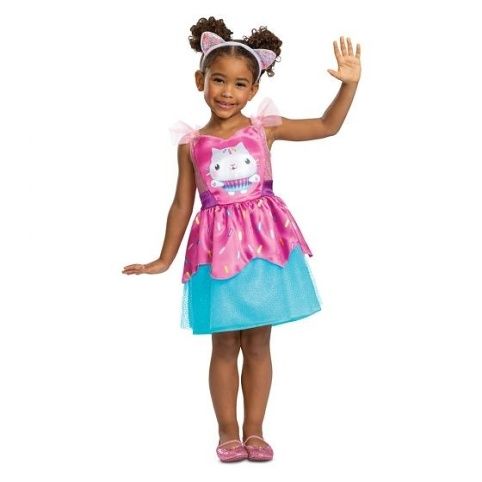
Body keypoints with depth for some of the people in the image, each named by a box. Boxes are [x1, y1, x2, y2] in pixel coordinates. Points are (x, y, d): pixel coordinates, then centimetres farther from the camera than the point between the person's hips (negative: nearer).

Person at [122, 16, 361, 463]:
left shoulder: (265, 128, 1)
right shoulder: (191, 144, 1)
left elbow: (327, 125, 3)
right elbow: (182, 204, 7)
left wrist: (350, 84, -10)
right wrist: (164, 259, 10)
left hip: (264, 243, 0)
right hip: (217, 249, 0)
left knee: (257, 344, 8)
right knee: (224, 346, 7)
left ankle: (253, 431, 19)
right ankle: (228, 433, 19)